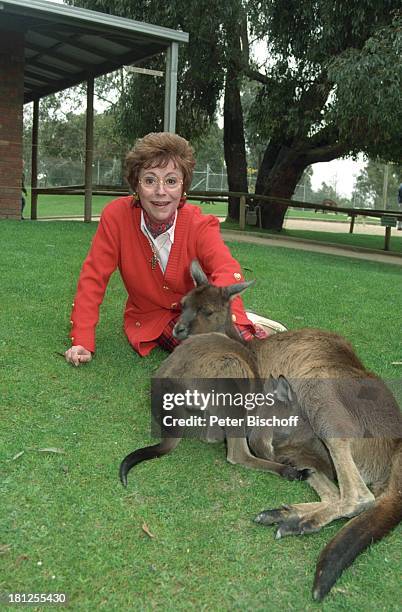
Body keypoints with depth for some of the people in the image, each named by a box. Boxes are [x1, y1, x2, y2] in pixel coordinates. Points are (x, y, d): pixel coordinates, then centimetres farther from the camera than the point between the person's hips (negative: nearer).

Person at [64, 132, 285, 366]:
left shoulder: (201, 225, -19)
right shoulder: (117, 215, -17)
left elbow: (227, 270, -37)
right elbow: (94, 277, -14)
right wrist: (82, 342, -22)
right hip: (152, 320, 0)